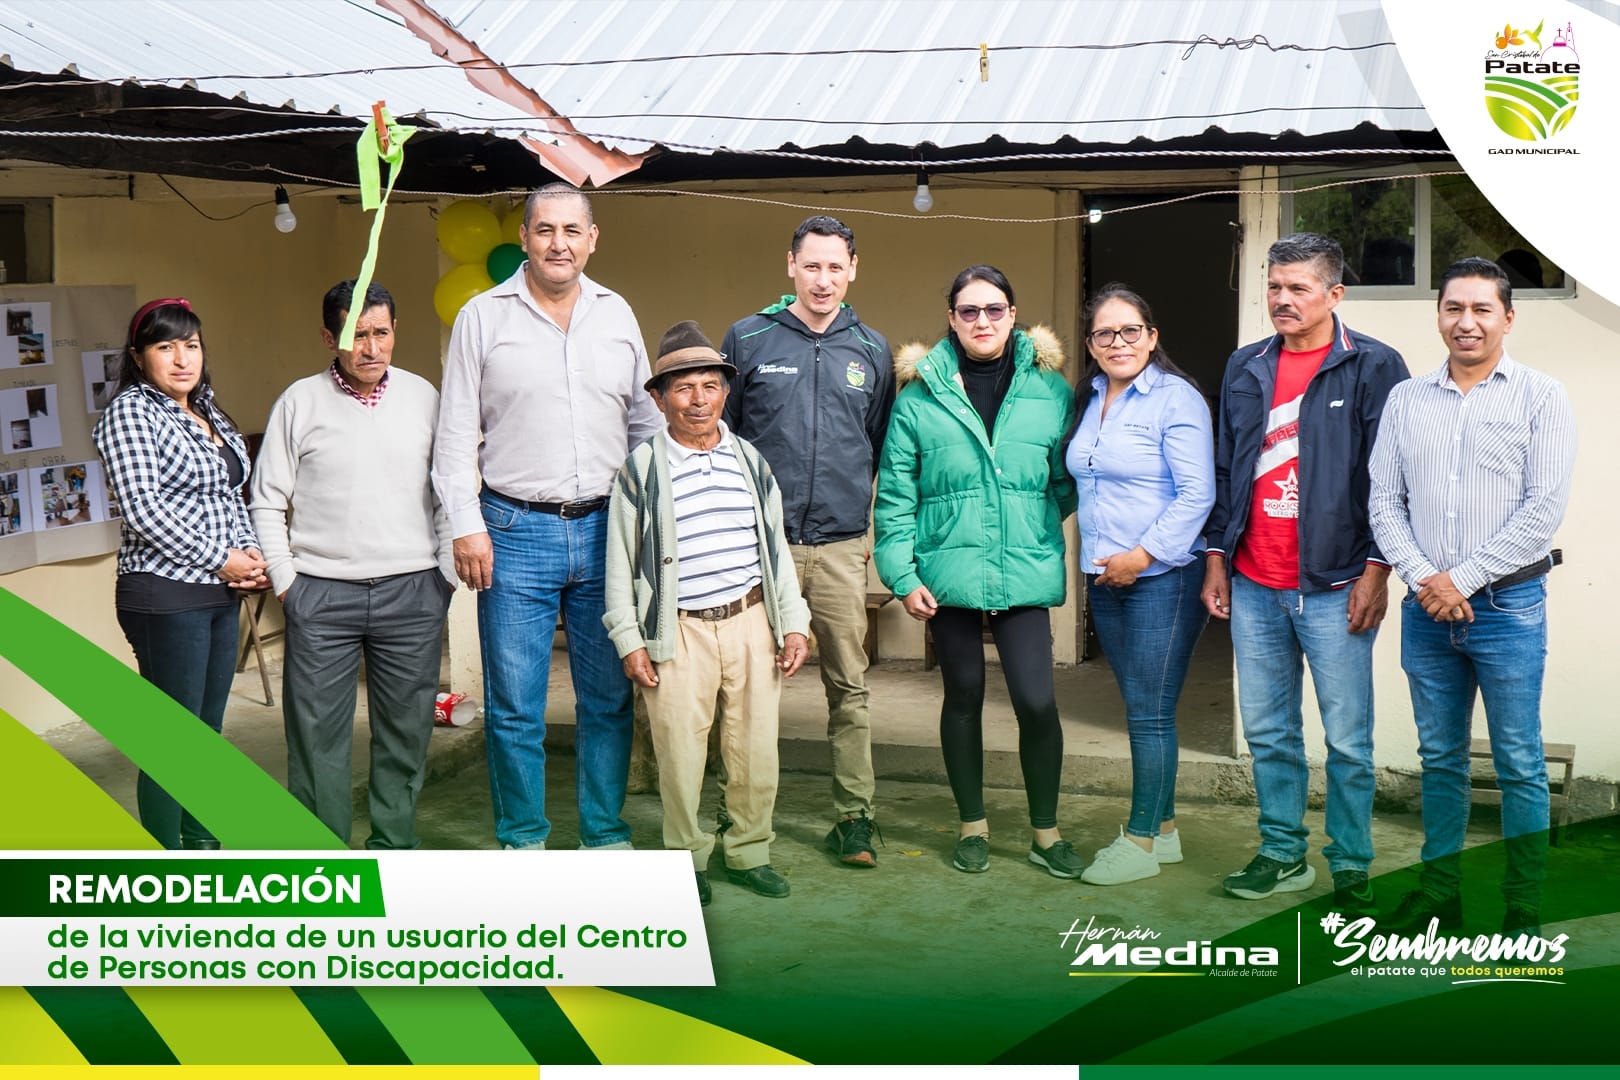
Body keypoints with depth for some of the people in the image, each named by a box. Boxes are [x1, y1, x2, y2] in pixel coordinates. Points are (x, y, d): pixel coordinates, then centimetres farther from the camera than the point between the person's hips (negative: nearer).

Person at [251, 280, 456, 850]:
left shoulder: (423, 396, 6)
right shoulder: (299, 402, 2)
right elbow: (267, 501, 5)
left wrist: (448, 573, 3)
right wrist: (284, 581, -1)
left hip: (411, 590, 1)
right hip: (321, 591, -1)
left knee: (405, 727, 8)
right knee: (317, 731, 2)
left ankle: (394, 845, 22)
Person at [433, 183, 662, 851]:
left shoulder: (617, 315, 11)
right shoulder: (482, 318, 3)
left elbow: (646, 420, 16)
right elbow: (456, 432, 2)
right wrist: (466, 525, -5)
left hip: (606, 529, 3)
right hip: (515, 532, -2)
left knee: (609, 699, 7)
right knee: (514, 706, 1)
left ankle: (605, 834, 20)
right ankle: (523, 840, 15)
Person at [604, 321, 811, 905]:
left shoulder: (751, 462, 10)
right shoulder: (642, 468, 0)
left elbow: (776, 547, 15)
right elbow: (620, 560, 2)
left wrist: (793, 624, 10)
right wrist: (629, 640, -3)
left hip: (751, 622, 3)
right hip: (679, 632, -3)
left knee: (756, 749, 7)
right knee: (680, 753, 1)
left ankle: (749, 852, 24)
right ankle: (686, 856, 19)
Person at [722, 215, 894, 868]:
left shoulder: (871, 350, 10)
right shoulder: (748, 340, 4)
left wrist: (855, 498, 12)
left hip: (842, 547, 1)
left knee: (849, 686, 3)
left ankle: (854, 814, 10)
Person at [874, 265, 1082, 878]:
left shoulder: (1049, 389, 4)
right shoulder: (919, 394, 0)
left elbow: (1065, 481, 10)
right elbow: (895, 496, 0)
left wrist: (1032, 522, -1)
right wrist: (902, 575, -6)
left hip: (1026, 573, 0)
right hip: (948, 572, 0)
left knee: (1036, 700, -6)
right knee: (963, 696, 11)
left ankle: (1046, 833, 14)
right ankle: (972, 826, 27)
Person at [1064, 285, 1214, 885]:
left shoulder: (1175, 398, -9)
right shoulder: (1088, 400, 12)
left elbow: (1197, 493, -14)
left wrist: (1143, 555, -16)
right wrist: (1099, 560, 11)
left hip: (1163, 577, -7)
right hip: (1104, 579, 7)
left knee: (1150, 713, -3)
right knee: (1140, 710, 13)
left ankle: (1141, 842, 6)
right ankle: (1163, 829, 23)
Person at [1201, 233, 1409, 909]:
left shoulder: (1373, 368, -4)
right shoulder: (1245, 370, 12)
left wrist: (1377, 569, -11)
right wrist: (1217, 558, 13)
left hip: (1334, 586, -5)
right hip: (1253, 587, 5)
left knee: (1348, 740, 1)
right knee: (1267, 732, 12)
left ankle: (1351, 870, 14)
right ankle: (1283, 854, 25)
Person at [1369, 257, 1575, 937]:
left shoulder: (1539, 397, -1)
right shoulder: (1406, 400, 10)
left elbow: (1545, 506, -8)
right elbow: (1384, 500, 7)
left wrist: (1464, 579, -12)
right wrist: (1422, 578, -8)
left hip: (1508, 604, -3)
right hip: (1426, 607, 3)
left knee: (1520, 765, 1)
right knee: (1440, 758, 11)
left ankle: (1524, 912, 8)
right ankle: (1439, 892, 21)